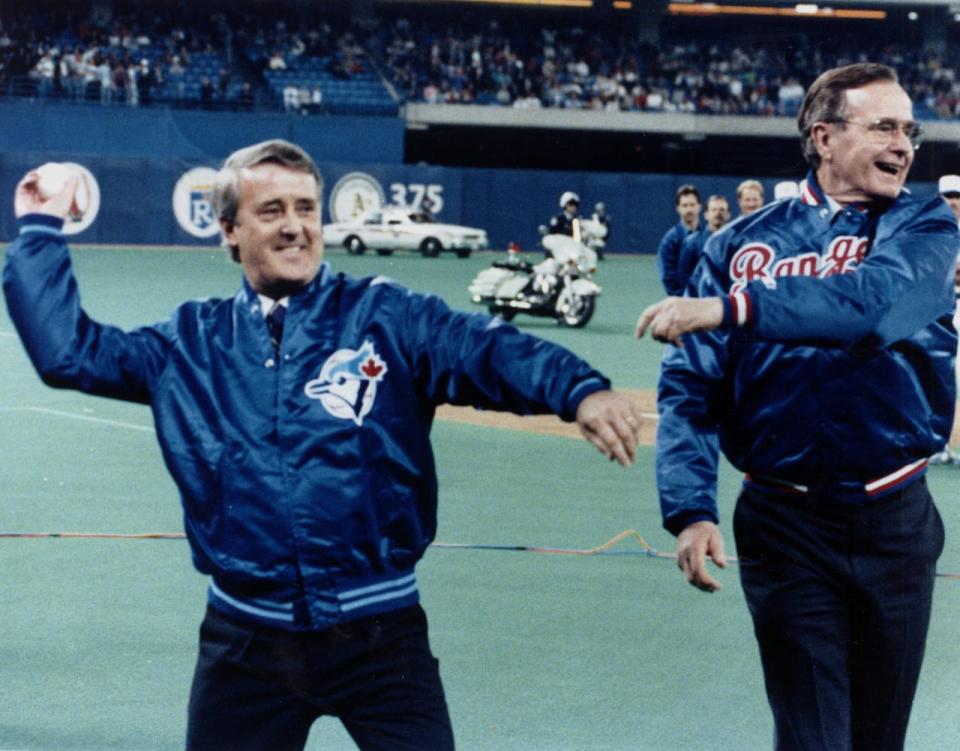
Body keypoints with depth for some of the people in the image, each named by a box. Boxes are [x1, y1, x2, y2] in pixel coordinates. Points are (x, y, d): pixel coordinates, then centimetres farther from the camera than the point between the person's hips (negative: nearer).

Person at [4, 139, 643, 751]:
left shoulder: (385, 317, -2)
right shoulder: (193, 343, 8)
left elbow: (491, 351, -17)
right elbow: (67, 350, 8)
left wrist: (580, 392, -35)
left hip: (380, 634, -2)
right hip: (245, 640, 3)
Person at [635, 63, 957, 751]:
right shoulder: (740, 246, 2)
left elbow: (876, 301, -23)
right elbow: (691, 389, -3)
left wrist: (731, 309, -34)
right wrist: (690, 510, -18)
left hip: (897, 521, 1)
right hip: (786, 526, -1)